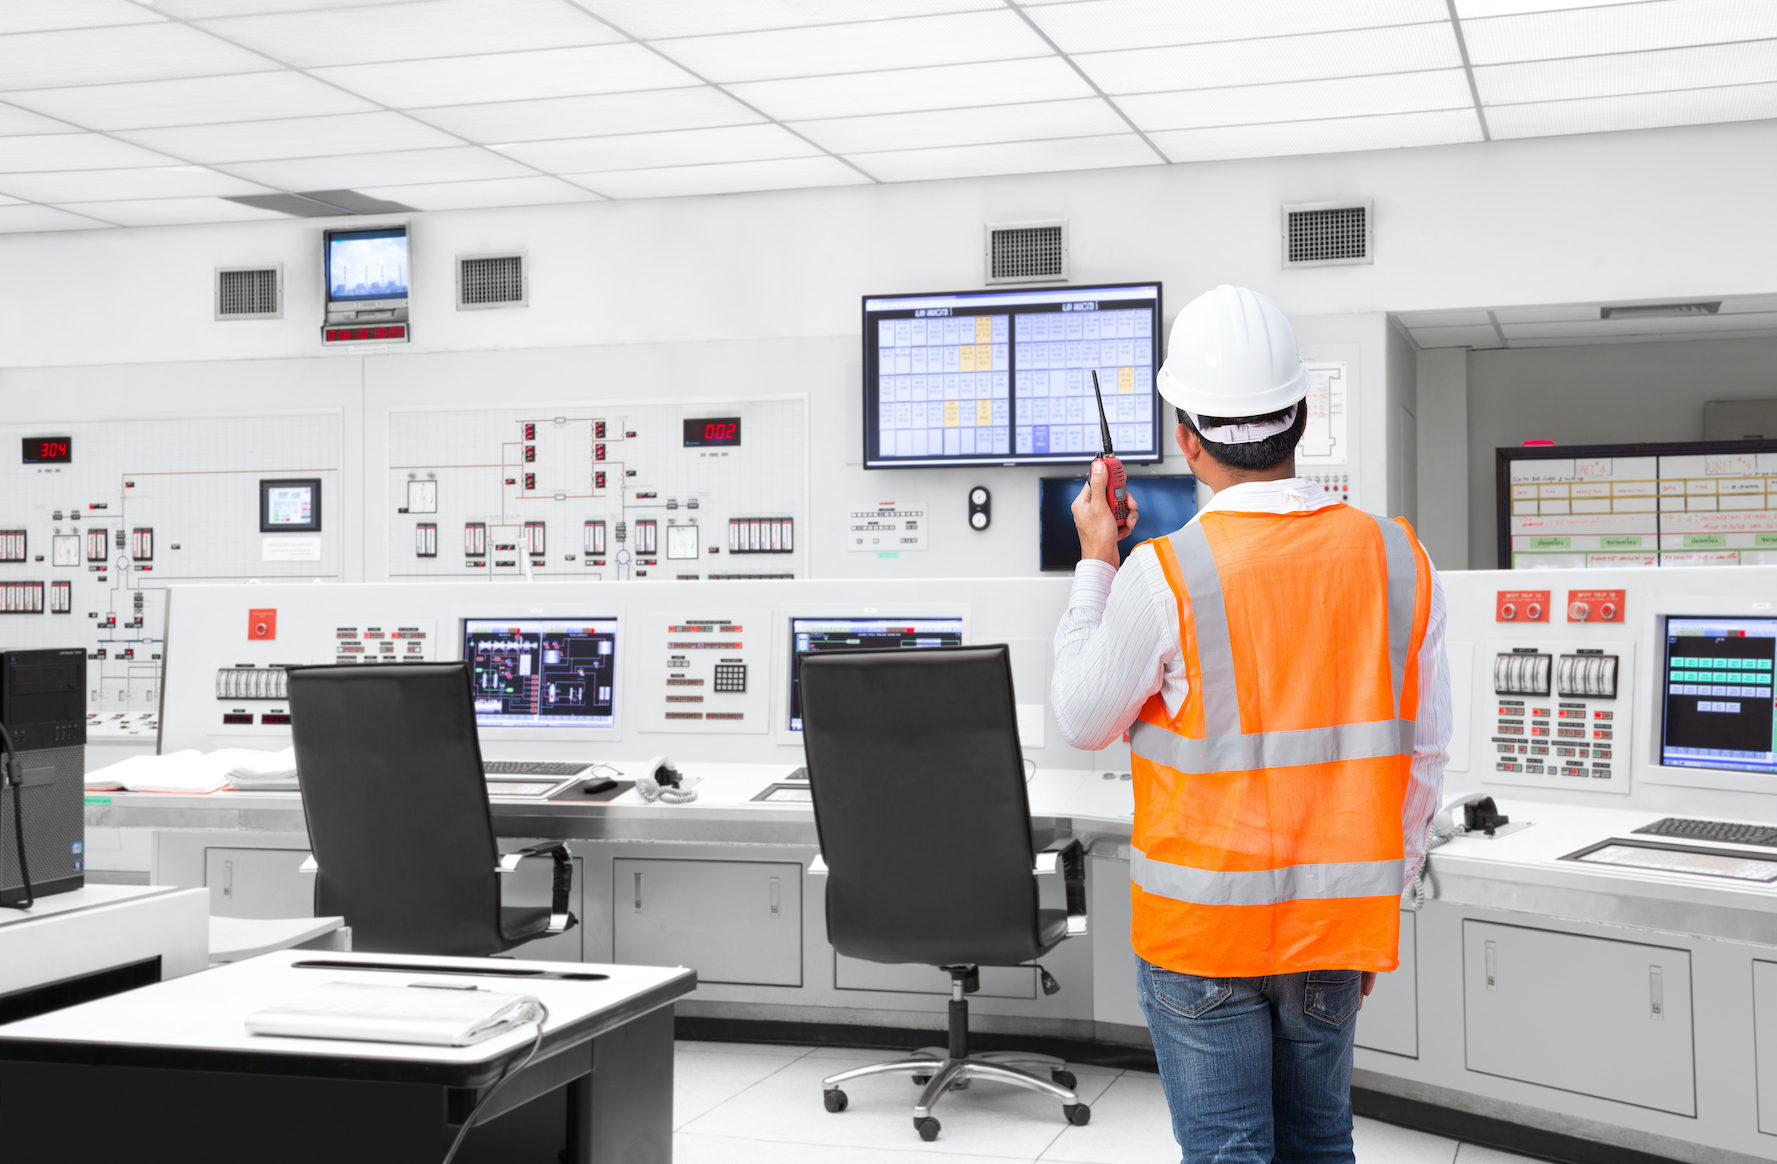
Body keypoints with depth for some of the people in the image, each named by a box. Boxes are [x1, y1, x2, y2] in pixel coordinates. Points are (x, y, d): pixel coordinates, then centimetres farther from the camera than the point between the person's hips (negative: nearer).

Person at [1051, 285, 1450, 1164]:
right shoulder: (1399, 559, -4)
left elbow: (1081, 721, -2)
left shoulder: (1164, 575, -18)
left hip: (1204, 925, -4)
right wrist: (1382, 893, 15)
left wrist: (1095, 563, 5)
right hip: (1338, 921, 4)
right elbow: (1424, 755, 3)